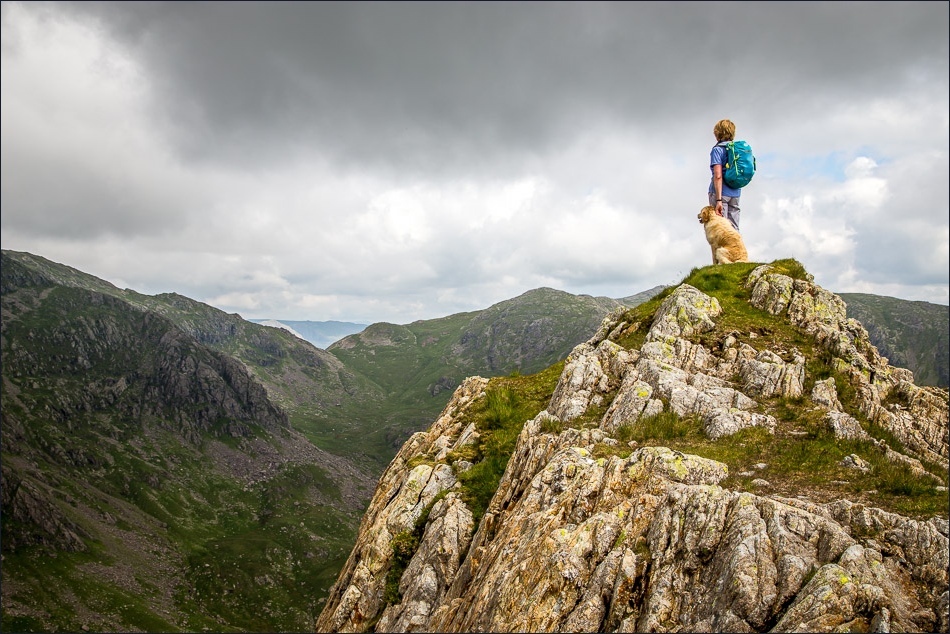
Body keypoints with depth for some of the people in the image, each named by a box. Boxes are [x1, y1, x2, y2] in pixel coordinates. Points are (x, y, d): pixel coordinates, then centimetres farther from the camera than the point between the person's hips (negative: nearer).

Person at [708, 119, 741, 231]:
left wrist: (718, 200, -20)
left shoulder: (717, 149, -7)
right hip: (736, 193, 7)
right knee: (734, 229, 9)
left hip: (721, 192, -7)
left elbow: (718, 176, -16)